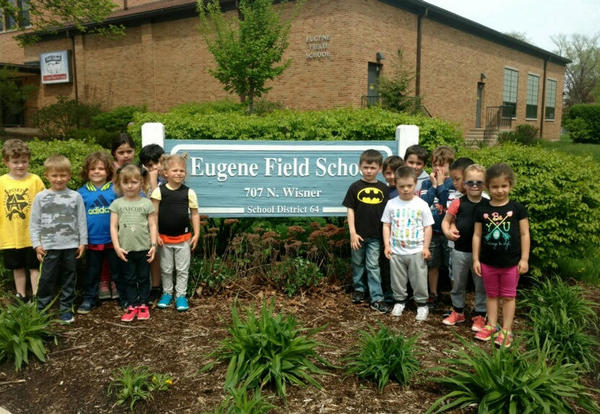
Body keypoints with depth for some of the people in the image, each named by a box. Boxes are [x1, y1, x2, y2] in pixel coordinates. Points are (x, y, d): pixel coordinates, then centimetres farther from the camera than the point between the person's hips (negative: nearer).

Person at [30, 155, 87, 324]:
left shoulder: (75, 196, 2)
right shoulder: (40, 197, 1)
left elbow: (81, 221, 4)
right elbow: (34, 223, 3)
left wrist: (83, 242, 1)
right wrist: (37, 244, -2)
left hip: (71, 246, 1)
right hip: (49, 246, -1)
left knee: (69, 278, 8)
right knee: (47, 279, 2)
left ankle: (66, 309, 19)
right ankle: (42, 309, 15)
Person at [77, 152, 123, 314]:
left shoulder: (116, 189, -5)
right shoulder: (82, 193, 0)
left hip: (113, 240, -1)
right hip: (92, 241, 2)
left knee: (118, 271, 10)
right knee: (92, 273, 15)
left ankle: (125, 298, 22)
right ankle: (89, 299, 29)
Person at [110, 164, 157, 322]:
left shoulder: (146, 203, 1)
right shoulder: (117, 204, 2)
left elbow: (152, 225, 1)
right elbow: (113, 227, 0)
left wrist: (153, 244, -5)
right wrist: (117, 247, -7)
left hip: (143, 248, 0)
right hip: (125, 250, 1)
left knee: (143, 278, 9)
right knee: (129, 279, 9)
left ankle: (142, 305, 21)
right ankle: (131, 306, 18)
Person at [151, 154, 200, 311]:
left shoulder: (189, 192, -4)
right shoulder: (159, 191, -7)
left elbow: (194, 214, 2)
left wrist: (196, 234, -1)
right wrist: (155, 235, -8)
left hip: (183, 238, 0)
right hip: (164, 238, 0)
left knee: (182, 269, 8)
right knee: (166, 269, 14)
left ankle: (181, 295, 21)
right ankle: (167, 293, 30)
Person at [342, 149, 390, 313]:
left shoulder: (383, 188, 2)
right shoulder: (355, 187, -3)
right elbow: (350, 210, -3)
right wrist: (352, 233, -8)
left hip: (375, 235, 0)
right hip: (359, 234, 0)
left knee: (373, 266, 2)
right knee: (358, 263, 15)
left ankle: (377, 298, 5)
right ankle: (359, 289, 33)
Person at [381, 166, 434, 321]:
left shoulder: (421, 205, -5)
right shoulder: (392, 204, -1)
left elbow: (428, 227, -1)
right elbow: (386, 225, 4)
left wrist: (426, 247, -5)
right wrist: (387, 245, -1)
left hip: (416, 251, -2)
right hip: (396, 251, 2)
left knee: (419, 280, 6)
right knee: (397, 279, 13)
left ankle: (422, 304, 22)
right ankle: (400, 301, 32)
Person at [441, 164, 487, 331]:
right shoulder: (458, 203, -4)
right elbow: (446, 221, 3)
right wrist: (448, 232, -16)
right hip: (460, 251, 1)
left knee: (481, 284, 9)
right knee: (458, 283, 15)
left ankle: (479, 315, 25)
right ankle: (457, 311, 32)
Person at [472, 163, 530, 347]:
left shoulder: (517, 208, -7)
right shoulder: (482, 210, -3)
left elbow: (524, 234, -3)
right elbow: (477, 235, 1)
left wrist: (524, 259, -5)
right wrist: (476, 259, 0)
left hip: (511, 263, -2)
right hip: (488, 262, 2)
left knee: (508, 296, 9)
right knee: (491, 295, 16)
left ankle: (506, 330, 19)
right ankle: (491, 326, 29)